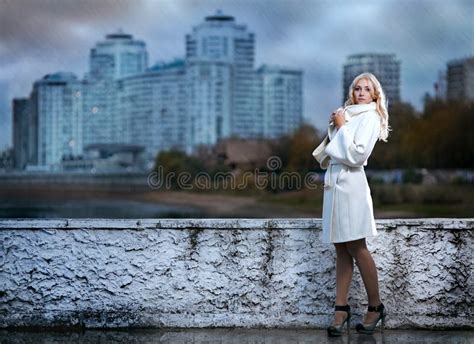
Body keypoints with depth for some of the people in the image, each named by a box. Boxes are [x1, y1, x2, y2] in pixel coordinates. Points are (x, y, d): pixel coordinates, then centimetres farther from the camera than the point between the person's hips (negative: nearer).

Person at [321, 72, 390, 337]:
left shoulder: (370, 117, -3)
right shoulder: (348, 114, 19)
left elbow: (356, 155, -13)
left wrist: (341, 127, -6)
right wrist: (335, 125, 8)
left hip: (351, 184, -7)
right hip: (335, 182, 7)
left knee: (356, 248, -6)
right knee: (342, 250, 5)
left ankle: (376, 307, 6)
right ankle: (342, 309, 5)